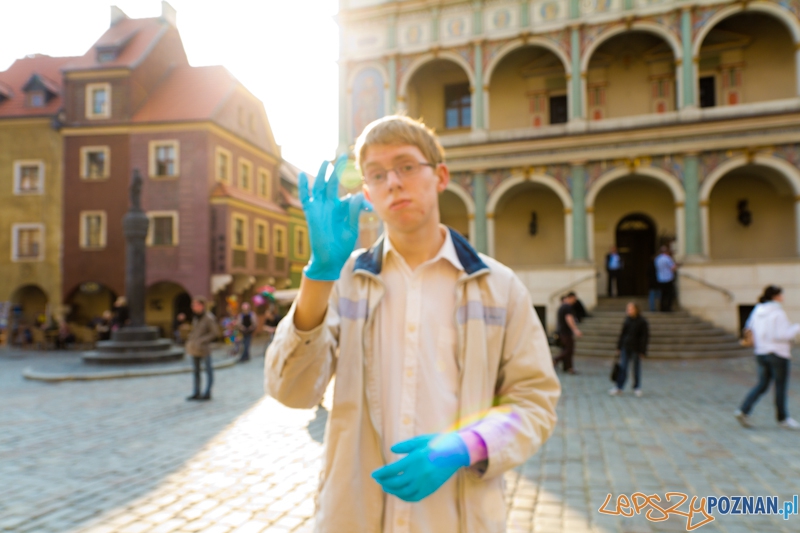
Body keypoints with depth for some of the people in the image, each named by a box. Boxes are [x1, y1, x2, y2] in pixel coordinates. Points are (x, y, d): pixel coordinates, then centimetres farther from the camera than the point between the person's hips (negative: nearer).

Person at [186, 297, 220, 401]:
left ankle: (207, 393, 10)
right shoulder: (195, 317, 8)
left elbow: (215, 332, -13)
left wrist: (202, 340, -16)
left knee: (208, 370, 3)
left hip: (204, 348, -8)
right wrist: (190, 337, 3)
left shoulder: (209, 318, -13)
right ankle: (196, 393, 21)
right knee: (196, 370, 13)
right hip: (194, 349, 8)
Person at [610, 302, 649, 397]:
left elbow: (645, 337, -7)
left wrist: (642, 351, -11)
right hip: (625, 348, 4)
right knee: (622, 368, 2)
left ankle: (637, 388, 20)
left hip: (636, 349, -4)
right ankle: (618, 387, 4)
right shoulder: (627, 320, 7)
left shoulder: (642, 322, -8)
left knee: (637, 369, 7)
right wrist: (619, 347, 11)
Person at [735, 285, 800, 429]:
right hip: (778, 353, -7)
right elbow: (782, 335, -19)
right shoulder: (778, 313, -15)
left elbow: (749, 328, 12)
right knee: (781, 386, 8)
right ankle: (783, 418, 20)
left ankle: (744, 410, -1)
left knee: (762, 384, 12)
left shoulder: (757, 310, 6)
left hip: (761, 353, 7)